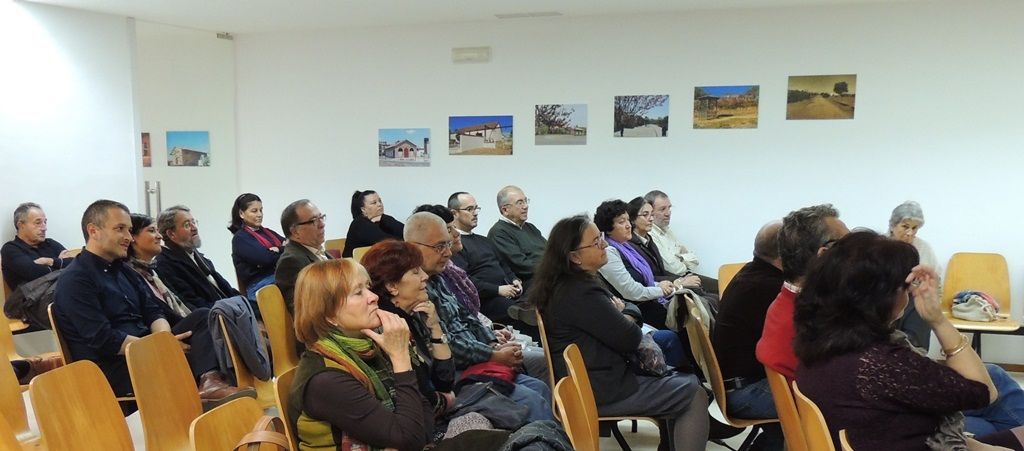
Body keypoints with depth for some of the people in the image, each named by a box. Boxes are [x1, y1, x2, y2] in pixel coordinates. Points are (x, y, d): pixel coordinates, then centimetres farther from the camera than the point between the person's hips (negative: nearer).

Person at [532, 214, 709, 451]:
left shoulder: (566, 284, 8)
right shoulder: (580, 293, -24)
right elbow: (629, 339, -19)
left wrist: (620, 312, -8)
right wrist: (622, 315, 1)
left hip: (595, 377, 10)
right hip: (599, 391, -10)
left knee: (687, 380, 16)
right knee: (694, 396, -6)